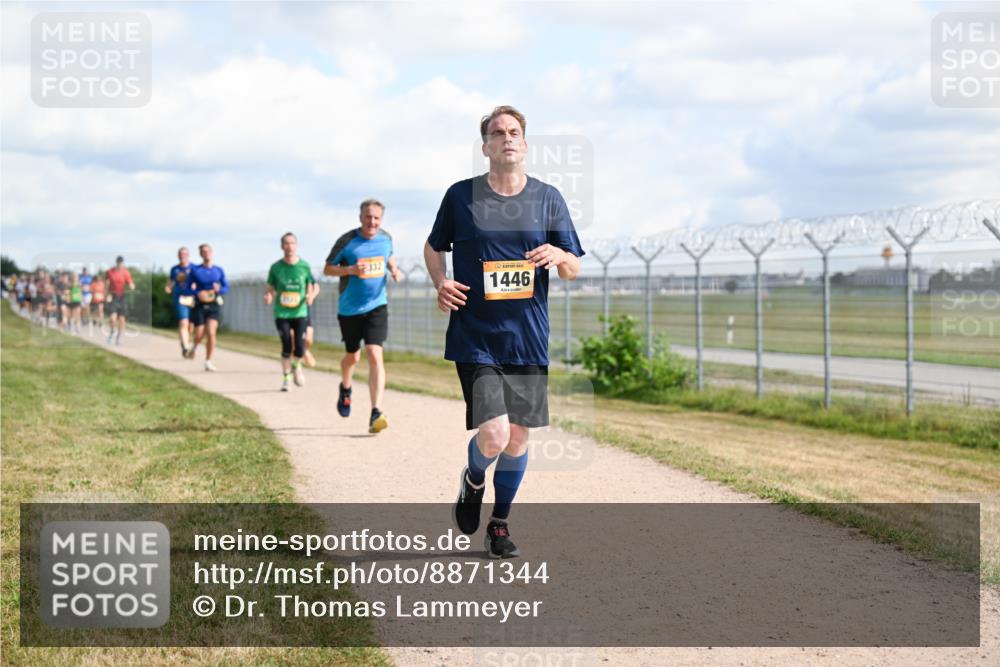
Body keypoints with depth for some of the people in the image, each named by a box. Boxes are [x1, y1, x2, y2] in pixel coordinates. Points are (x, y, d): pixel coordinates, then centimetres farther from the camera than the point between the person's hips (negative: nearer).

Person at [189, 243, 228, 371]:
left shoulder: (219, 270, 5)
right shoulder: (195, 270, 0)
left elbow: (226, 288, 7)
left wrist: (218, 289, -15)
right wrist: (198, 293, -19)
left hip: (214, 306, 1)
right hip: (200, 306, -1)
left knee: (211, 333, -14)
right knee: (200, 334, 0)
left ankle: (208, 361, -3)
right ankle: (195, 346, 38)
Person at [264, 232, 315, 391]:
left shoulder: (304, 266, -1)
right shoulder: (276, 267, -1)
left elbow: (310, 287, 10)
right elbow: (271, 289, 7)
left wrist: (309, 296, -11)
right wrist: (268, 296, -15)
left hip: (300, 312, 0)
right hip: (281, 313, 0)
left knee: (300, 347, -8)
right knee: (287, 347, -4)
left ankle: (297, 366, 26)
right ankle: (286, 378, 15)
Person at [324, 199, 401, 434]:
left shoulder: (386, 238, 1)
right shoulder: (347, 241, -11)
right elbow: (328, 269, -4)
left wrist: (393, 268, 0)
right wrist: (350, 269, -22)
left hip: (376, 306, 1)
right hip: (349, 309, -1)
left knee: (375, 355, -15)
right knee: (353, 357, 14)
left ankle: (376, 414, -19)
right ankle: (345, 389, 49)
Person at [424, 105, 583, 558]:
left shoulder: (548, 198, 4)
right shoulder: (460, 195, -1)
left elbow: (574, 269, 7)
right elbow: (433, 247, 14)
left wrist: (557, 257, -17)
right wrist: (441, 283, -5)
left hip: (528, 339, 3)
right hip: (474, 338, -3)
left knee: (519, 435, 8)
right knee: (494, 435, -15)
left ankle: (500, 522, 29)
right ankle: (472, 482, 20)